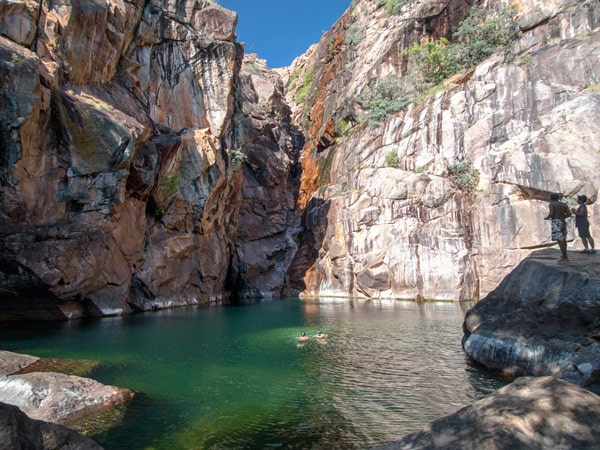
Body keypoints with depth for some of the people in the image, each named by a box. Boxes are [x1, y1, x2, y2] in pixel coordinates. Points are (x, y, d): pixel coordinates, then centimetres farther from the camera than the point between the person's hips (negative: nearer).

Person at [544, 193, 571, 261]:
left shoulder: (552, 204, -3)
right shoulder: (564, 204, 14)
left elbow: (551, 214, -15)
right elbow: (569, 214, 7)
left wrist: (547, 217, 5)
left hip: (556, 222, -7)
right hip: (563, 222, 7)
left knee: (559, 240, -10)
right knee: (563, 239, 18)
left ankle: (565, 257, -13)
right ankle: (563, 254, 29)